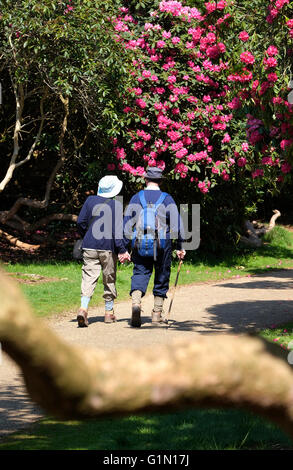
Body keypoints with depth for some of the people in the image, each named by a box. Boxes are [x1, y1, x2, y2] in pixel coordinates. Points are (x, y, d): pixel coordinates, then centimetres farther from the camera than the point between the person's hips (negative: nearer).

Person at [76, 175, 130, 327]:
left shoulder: (90, 200, 4)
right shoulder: (116, 205, -7)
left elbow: (80, 222, 4)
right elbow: (117, 229, -12)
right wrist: (122, 250, -10)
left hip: (90, 246, 2)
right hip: (108, 248, -2)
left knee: (89, 277, -2)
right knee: (109, 280, 12)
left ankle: (83, 308, -23)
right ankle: (109, 312, 20)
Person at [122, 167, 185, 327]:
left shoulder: (136, 198, 4)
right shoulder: (167, 199, 1)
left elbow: (127, 223, 1)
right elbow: (177, 224, -3)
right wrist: (180, 247, 5)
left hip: (140, 244, 1)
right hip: (162, 245, -1)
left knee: (140, 274, 2)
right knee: (161, 277, 12)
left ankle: (136, 303, -26)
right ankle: (157, 313, 16)